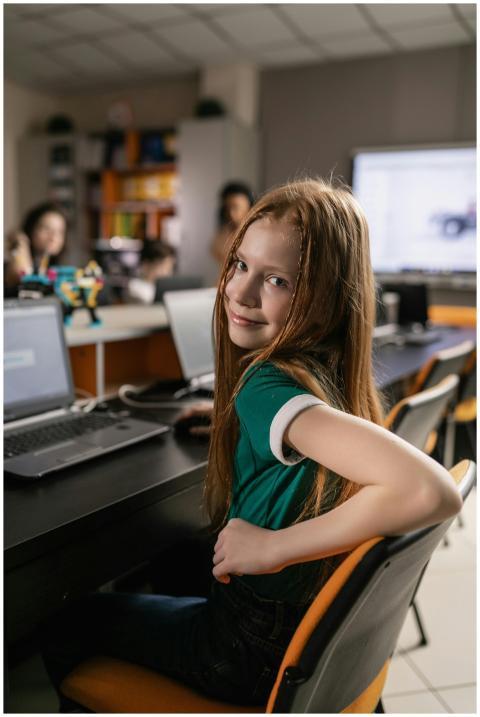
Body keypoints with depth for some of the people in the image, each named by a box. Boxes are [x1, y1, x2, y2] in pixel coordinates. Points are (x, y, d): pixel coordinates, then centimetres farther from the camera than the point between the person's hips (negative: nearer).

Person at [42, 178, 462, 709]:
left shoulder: (267, 388, -33)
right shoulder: (329, 369, -9)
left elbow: (431, 492, -46)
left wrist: (274, 546, -35)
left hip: (260, 650, -7)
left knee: (65, 627, 16)